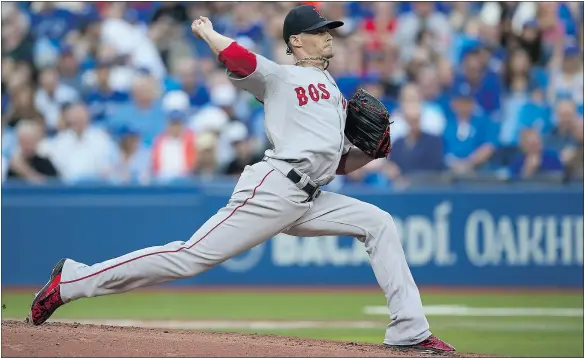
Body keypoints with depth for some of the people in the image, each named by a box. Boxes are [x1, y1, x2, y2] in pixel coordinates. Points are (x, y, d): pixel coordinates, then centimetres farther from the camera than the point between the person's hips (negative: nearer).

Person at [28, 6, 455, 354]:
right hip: (274, 188, -8)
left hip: (308, 202, 8)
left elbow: (343, 164, 25)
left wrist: (371, 150, 7)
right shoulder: (280, 77, 3)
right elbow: (238, 59, -18)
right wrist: (206, 32, -2)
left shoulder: (335, 93, 26)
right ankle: (74, 281, -11)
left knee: (379, 223, 1)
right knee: (192, 256, -15)